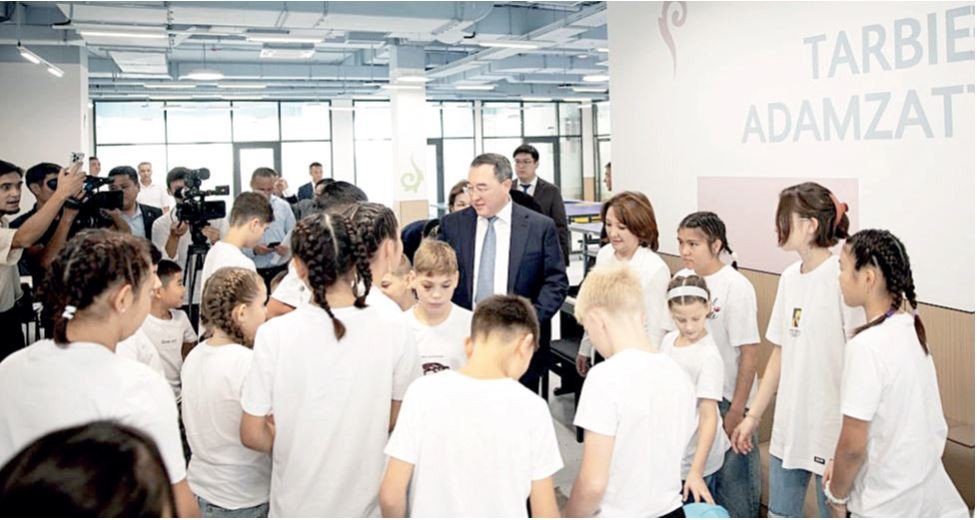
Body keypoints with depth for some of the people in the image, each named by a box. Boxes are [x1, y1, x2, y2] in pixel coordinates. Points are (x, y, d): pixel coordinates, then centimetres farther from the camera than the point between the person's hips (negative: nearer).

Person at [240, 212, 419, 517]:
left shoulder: (274, 335, -18)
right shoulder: (393, 333, -15)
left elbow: (252, 434, -9)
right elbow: (397, 422, -2)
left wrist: (296, 449, 8)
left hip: (298, 505, 0)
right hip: (365, 502, 1)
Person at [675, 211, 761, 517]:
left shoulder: (736, 287, -15)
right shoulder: (681, 280, 1)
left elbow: (749, 354, -14)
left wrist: (737, 411, -14)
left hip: (726, 399, -5)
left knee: (733, 478, 5)